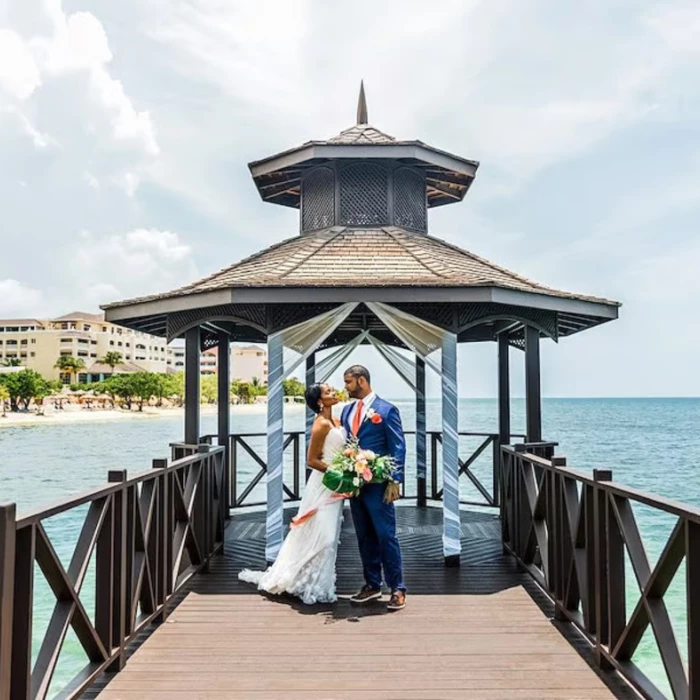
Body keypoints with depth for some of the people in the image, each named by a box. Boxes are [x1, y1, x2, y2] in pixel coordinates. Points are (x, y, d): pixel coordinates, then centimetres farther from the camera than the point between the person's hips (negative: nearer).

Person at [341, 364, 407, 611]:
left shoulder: (387, 410, -6)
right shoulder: (347, 411, 12)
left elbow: (398, 448, -8)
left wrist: (394, 482, -15)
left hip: (378, 485, -6)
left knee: (386, 536, -2)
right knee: (364, 537, 13)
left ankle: (397, 588, 9)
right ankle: (372, 585, 24)